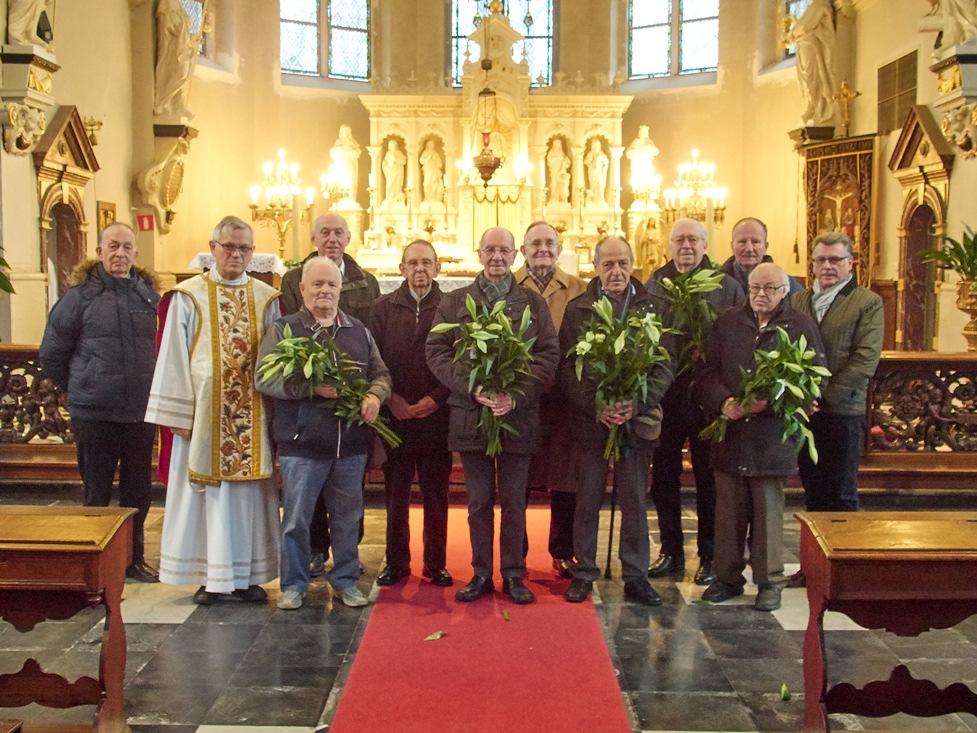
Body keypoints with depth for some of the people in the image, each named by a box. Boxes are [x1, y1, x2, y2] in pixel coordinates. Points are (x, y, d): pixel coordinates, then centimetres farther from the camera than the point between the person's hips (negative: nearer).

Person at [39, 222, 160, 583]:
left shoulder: (149, 293, 6)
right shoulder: (81, 294, -4)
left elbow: (163, 346, 15)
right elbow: (51, 353, 3)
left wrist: (151, 389, 11)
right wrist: (78, 388, 8)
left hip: (141, 414, 4)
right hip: (95, 415, -3)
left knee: (139, 492, 13)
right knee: (97, 493, 8)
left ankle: (134, 559, 29)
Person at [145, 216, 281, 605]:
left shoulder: (267, 299, 7)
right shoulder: (188, 296, 1)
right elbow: (174, 358, -1)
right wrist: (179, 414, -7)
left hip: (252, 418, 2)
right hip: (204, 414, -2)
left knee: (249, 492, 6)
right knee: (207, 492, 4)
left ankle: (245, 575, 16)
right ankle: (212, 577, 14)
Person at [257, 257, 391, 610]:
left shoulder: (358, 331, 12)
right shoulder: (283, 329, 1)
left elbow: (381, 373, 15)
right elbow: (265, 379, -8)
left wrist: (374, 395, -8)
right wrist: (311, 387, -19)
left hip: (351, 442, 3)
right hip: (302, 444, -3)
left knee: (347, 517, 13)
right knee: (296, 518, 5)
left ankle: (345, 579, 27)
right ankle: (294, 584, 21)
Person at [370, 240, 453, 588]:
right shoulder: (384, 308, 8)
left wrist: (436, 399, -11)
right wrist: (391, 399, -8)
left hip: (436, 416, -1)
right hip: (394, 416, 1)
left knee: (436, 495, 6)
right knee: (395, 494, 8)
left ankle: (436, 563, 18)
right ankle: (396, 562, 20)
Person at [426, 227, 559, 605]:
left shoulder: (533, 303, 7)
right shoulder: (454, 302, 7)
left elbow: (549, 355, -1)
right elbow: (436, 351, -1)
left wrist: (517, 396, -15)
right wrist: (472, 389, -15)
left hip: (518, 416, 0)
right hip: (471, 414, 0)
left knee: (514, 502, 8)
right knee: (479, 501, 9)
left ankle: (513, 575, 19)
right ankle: (481, 574, 20)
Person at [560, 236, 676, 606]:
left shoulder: (654, 307, 4)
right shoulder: (577, 309, 4)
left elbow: (665, 365, 0)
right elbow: (567, 367, -1)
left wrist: (637, 404, -15)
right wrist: (596, 406, -15)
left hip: (637, 419, 0)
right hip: (589, 419, 0)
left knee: (634, 502, 7)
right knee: (587, 500, 8)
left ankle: (636, 576, 17)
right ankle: (583, 572, 19)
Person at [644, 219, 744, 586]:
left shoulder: (727, 287, 3)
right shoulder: (653, 285, 8)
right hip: (663, 395, 2)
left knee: (709, 480, 6)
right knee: (664, 477, 9)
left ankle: (709, 556, 18)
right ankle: (671, 553, 22)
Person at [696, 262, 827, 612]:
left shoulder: (801, 327, 2)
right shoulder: (727, 323, 10)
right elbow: (707, 373, 6)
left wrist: (770, 402, -16)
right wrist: (724, 402, -13)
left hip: (773, 435, -2)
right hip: (729, 432, 3)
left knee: (768, 511, 4)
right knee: (728, 510, 8)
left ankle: (769, 582, 17)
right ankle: (727, 577, 21)